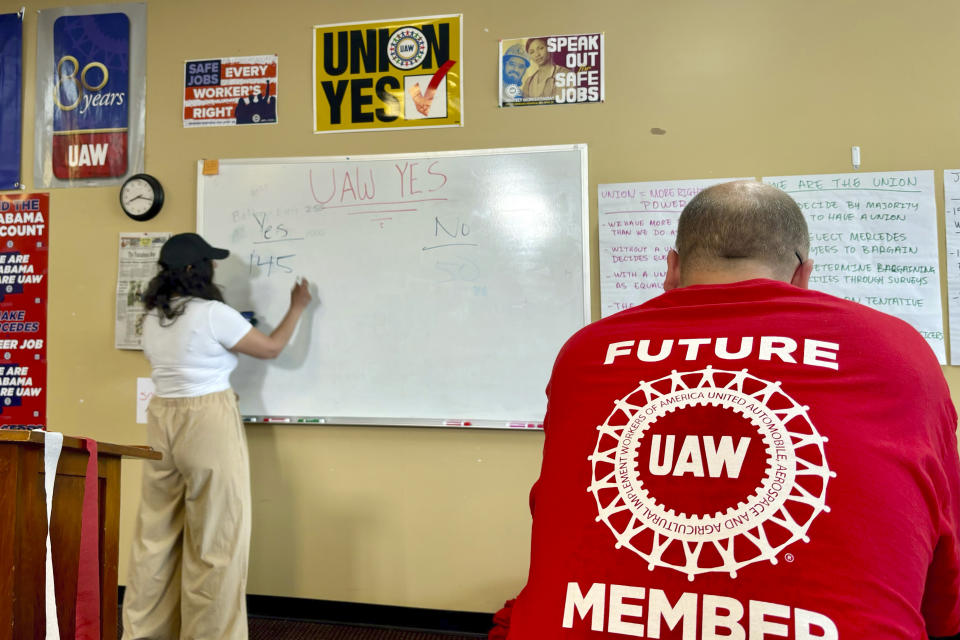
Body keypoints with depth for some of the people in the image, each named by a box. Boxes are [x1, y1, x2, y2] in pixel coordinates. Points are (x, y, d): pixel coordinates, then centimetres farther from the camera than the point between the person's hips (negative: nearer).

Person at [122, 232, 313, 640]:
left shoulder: (152, 317, 9)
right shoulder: (212, 313, -13)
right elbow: (271, 349, -5)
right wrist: (297, 307, 8)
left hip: (162, 420, 7)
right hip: (207, 423, -7)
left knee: (156, 531, 15)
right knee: (216, 537, 3)